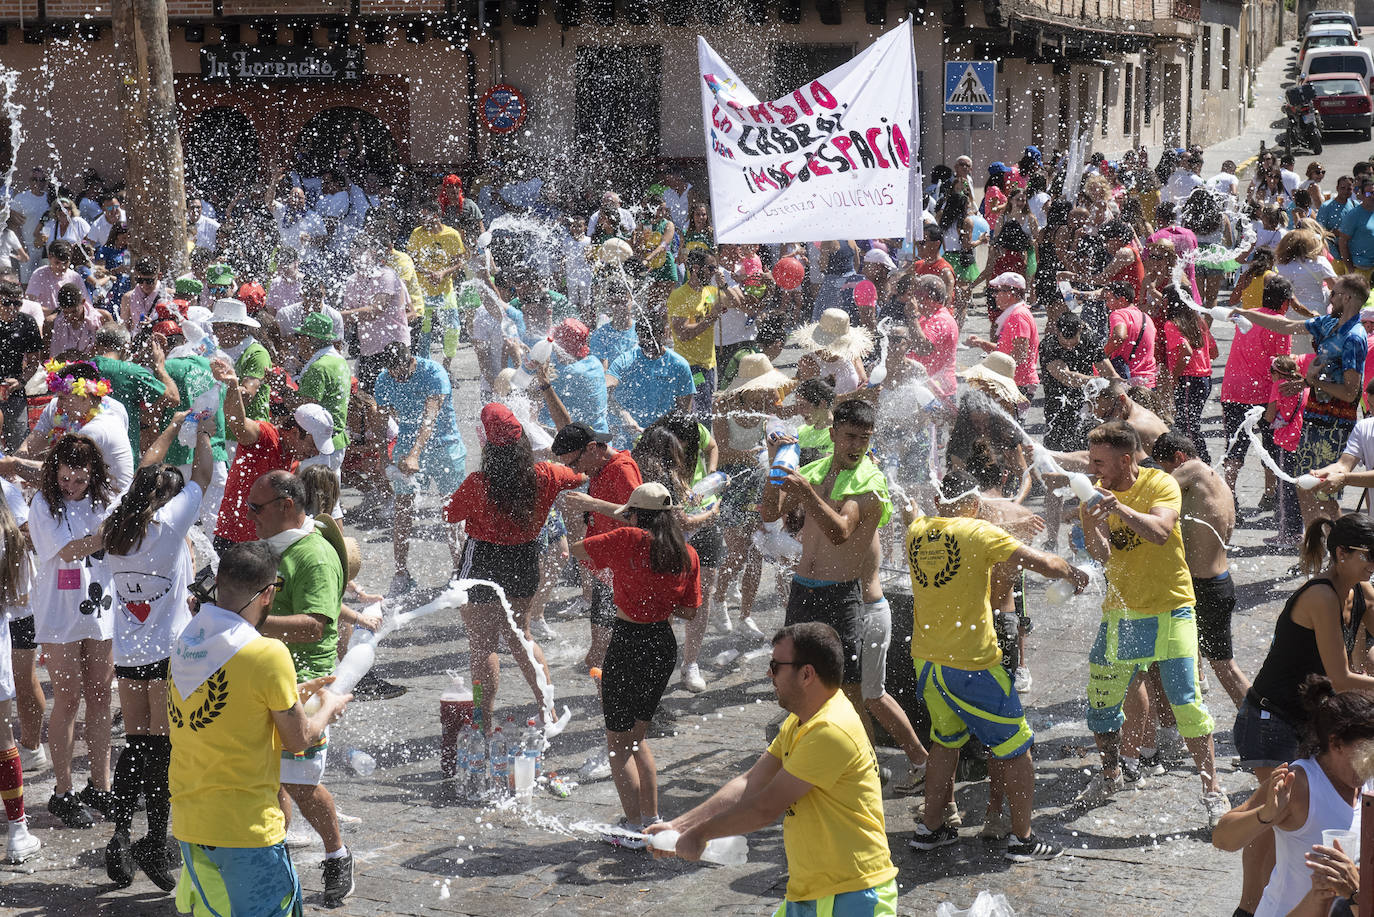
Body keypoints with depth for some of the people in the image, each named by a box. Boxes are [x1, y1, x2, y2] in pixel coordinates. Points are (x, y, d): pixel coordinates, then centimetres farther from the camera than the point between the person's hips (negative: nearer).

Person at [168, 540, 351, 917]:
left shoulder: (183, 646, 3)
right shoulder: (268, 654, -17)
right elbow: (298, 740, -7)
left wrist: (290, 696, 25)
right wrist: (328, 707, 13)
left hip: (187, 823, 7)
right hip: (248, 827, -7)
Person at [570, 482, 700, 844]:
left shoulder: (628, 540, -14)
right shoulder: (687, 555, 0)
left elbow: (576, 550, -3)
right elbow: (691, 610, 7)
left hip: (629, 643, -6)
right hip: (664, 644, 6)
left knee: (618, 742, 8)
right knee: (637, 737, 22)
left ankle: (635, 826, 7)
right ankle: (651, 819, 25)